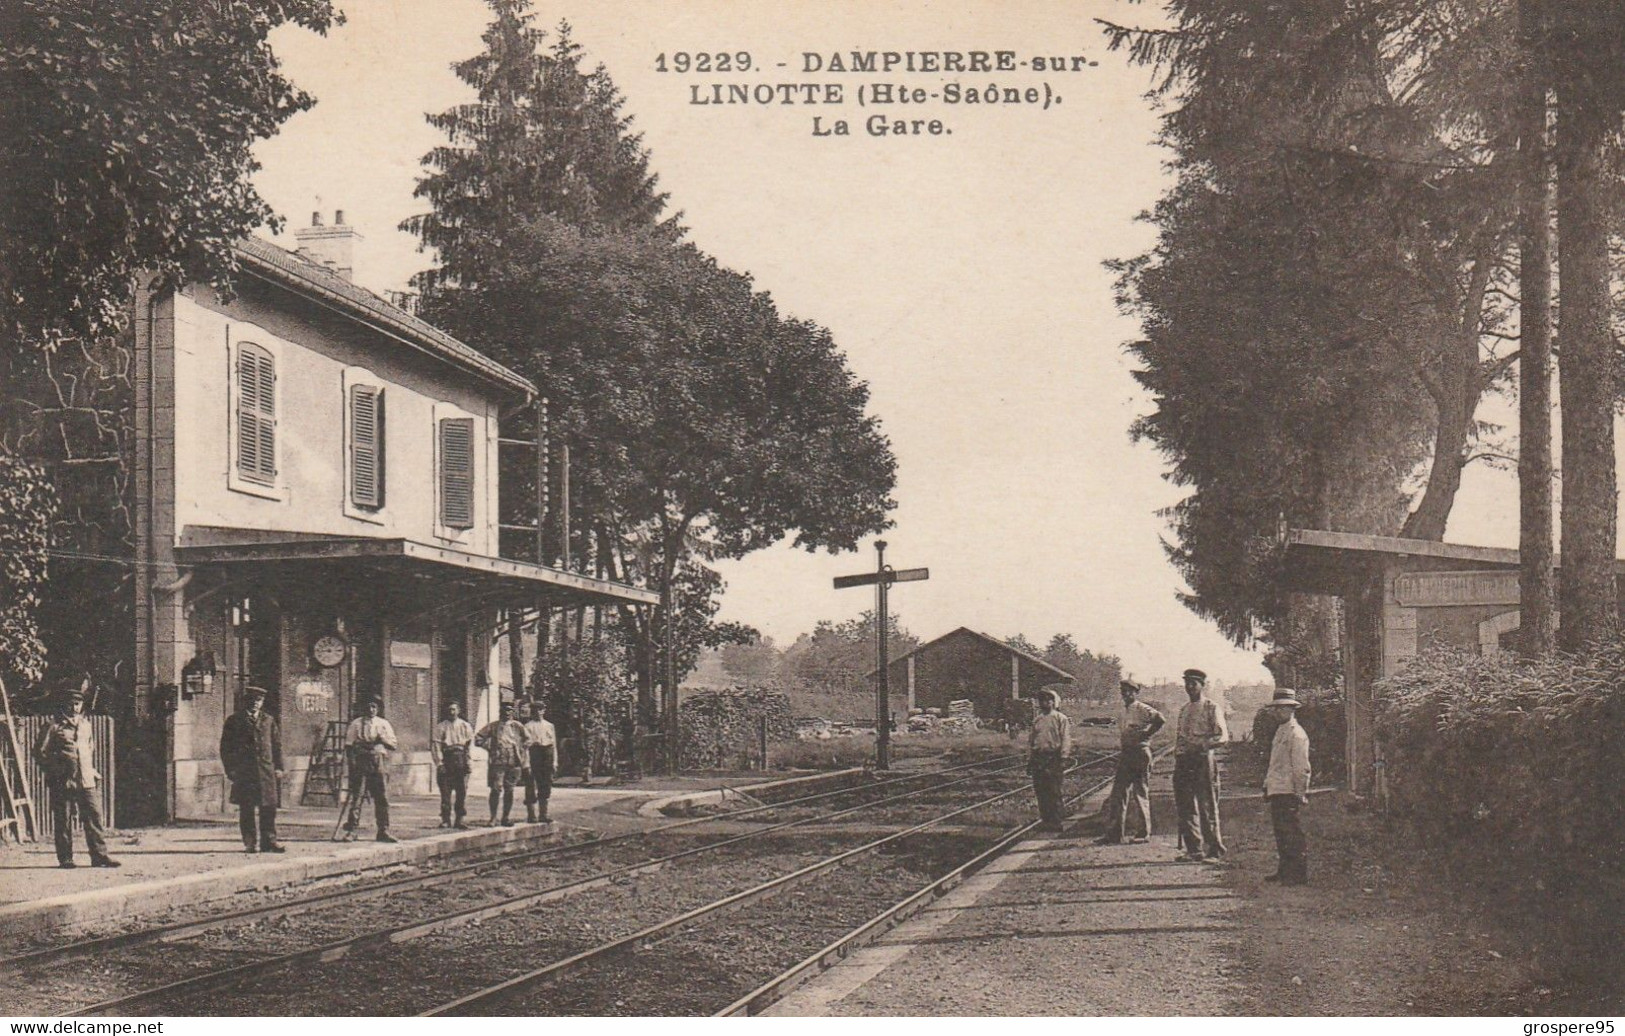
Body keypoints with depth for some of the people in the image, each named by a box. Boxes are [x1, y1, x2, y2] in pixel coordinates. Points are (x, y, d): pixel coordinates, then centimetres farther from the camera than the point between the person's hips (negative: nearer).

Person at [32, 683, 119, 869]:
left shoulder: (85, 724, 16)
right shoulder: (53, 726, -1)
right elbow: (40, 752, 0)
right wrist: (53, 771, -5)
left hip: (86, 780, 4)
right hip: (62, 782, -4)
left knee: (94, 815, -2)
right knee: (62, 820, 1)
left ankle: (99, 855, -1)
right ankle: (65, 858, 9)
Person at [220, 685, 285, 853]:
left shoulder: (268, 720, 14)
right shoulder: (234, 721, 6)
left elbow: (277, 744, 16)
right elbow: (225, 747, 4)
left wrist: (278, 767, 8)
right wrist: (230, 769, -4)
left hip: (266, 769, 2)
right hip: (243, 771, -2)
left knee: (269, 806, 0)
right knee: (246, 808, -1)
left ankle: (269, 840, 7)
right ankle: (250, 842, 5)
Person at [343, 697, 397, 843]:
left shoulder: (383, 724, 11)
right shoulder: (356, 724, 6)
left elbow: (394, 745, 8)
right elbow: (349, 744, 4)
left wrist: (383, 739, -10)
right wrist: (351, 761, -6)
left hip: (378, 761, 2)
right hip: (360, 761, -2)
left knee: (382, 797, 2)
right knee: (356, 795, -4)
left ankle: (383, 831, 9)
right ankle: (351, 830, 0)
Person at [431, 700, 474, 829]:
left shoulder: (465, 726, 11)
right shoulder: (440, 727, 7)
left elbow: (470, 744, 7)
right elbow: (435, 745, 1)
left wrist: (468, 762, -3)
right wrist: (439, 763, -8)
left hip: (461, 759, 1)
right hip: (446, 759, -1)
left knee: (462, 791, 0)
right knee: (445, 791, -2)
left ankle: (460, 820, 5)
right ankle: (446, 819, 1)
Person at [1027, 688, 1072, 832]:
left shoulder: (1060, 718, 0)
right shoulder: (1036, 720, 17)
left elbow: (1066, 739, -6)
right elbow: (1030, 740, 20)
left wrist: (1063, 757, -14)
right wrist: (1029, 759, 15)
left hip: (1053, 758, -6)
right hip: (1038, 758, 6)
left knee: (1054, 792, -6)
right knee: (1040, 792, 7)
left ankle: (1055, 822, -3)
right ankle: (1045, 820, 15)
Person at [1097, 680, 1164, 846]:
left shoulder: (1142, 709, -9)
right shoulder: (1122, 713, 16)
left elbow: (1160, 720, -25)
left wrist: (1145, 734, -17)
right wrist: (1119, 750, 16)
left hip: (1140, 752, -8)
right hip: (1125, 754, 8)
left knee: (1140, 793, -2)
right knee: (1118, 794, 3)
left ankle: (1144, 833, 6)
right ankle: (1114, 833, 4)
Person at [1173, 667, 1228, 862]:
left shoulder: (1211, 708, -2)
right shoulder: (1184, 709, 18)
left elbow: (1221, 736, -10)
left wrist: (1200, 746, -22)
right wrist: (1178, 752, 6)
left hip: (1203, 760, -7)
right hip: (1183, 762, 7)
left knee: (1207, 808, -3)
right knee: (1185, 807, 6)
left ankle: (1214, 850, 4)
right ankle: (1192, 849, 13)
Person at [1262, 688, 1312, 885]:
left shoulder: (1296, 734, -12)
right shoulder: (1281, 731, 18)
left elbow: (1301, 767, -15)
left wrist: (1300, 793, -17)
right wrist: (1267, 786, 22)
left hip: (1288, 792, -10)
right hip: (1276, 790, 10)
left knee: (1291, 833, -8)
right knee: (1280, 832, 14)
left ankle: (1299, 874, -6)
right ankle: (1284, 871, 21)